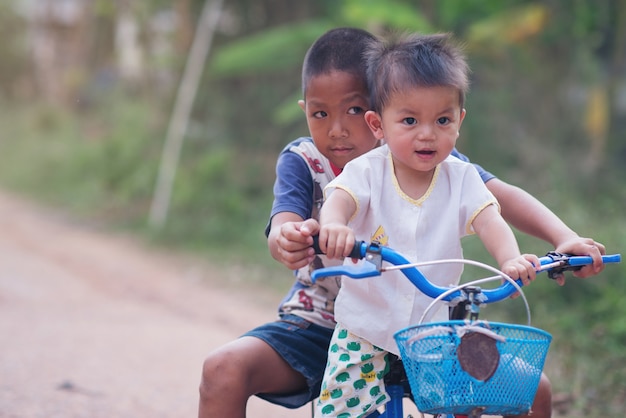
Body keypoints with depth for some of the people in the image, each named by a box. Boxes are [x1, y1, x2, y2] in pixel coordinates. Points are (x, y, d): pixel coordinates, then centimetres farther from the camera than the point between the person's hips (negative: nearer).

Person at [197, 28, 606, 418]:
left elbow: (503, 196, -11)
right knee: (224, 369, -26)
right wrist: (288, 241, -51)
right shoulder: (302, 162, -7)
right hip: (321, 326, 0)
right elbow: (282, 231, -24)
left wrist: (566, 238, -30)